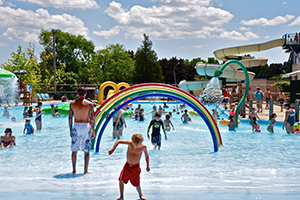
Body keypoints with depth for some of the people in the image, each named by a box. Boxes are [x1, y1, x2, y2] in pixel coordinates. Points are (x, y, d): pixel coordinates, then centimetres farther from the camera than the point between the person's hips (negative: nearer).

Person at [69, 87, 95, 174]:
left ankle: (74, 170, 14)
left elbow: (70, 118, 3)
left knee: (74, 150, 11)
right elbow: (92, 119, -5)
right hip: (86, 126, -2)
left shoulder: (72, 103, 1)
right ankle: (85, 170, 8)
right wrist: (93, 130, 4)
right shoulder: (89, 104, -4)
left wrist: (70, 130, 11)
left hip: (76, 126, 2)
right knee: (86, 151, 6)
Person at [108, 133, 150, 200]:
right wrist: (113, 149, -26)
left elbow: (146, 155, 4)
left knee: (136, 184, 3)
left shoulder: (143, 147, -14)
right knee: (121, 180, -8)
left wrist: (147, 166, 10)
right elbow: (118, 141, -13)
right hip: (127, 165, 2)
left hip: (136, 167, -2)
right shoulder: (130, 143, -15)